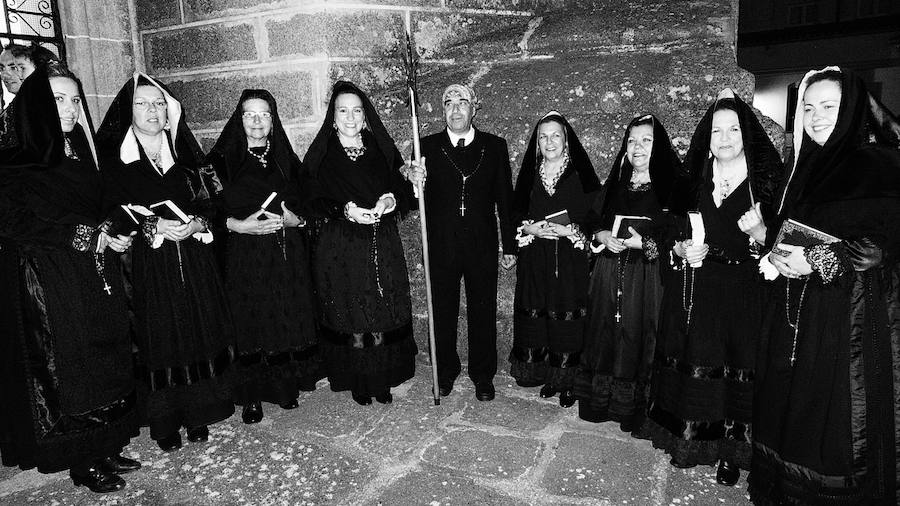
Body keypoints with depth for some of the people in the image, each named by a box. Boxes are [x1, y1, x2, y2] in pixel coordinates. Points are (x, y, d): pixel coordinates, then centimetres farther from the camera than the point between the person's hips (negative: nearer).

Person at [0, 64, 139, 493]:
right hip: (49, 285, -6)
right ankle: (83, 462, 19)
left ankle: (106, 447, 24)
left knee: (107, 364, 10)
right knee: (68, 370, 4)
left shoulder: (81, 153, 11)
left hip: (97, 279, 6)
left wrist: (114, 231, -1)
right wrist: (86, 237, -18)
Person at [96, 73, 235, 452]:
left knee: (200, 332, 4)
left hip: (194, 260, 3)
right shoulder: (113, 157, 1)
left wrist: (197, 223, -11)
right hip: (148, 265, -3)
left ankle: (197, 415, 20)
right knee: (159, 338, 1)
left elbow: (208, 201, 9)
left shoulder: (185, 150, 11)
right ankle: (165, 423, 16)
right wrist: (153, 226, -18)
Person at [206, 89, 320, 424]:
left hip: (288, 257, 3)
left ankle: (287, 386, 22)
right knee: (250, 324, 0)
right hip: (244, 256, -2)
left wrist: (294, 220, -7)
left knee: (288, 319, 5)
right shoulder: (222, 160, 2)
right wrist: (239, 224, -16)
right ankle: (251, 397, 15)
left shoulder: (287, 160, 11)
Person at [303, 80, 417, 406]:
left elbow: (404, 190, 9)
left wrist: (392, 200, -13)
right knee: (350, 321, 4)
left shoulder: (382, 150, 7)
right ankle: (358, 382, 21)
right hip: (339, 250, -2)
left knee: (383, 318, 5)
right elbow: (312, 202, -2)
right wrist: (346, 210, -18)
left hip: (383, 247, 2)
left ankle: (383, 380, 22)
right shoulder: (321, 155, 1)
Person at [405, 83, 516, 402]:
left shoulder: (495, 146, 3)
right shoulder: (428, 146, 0)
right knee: (443, 312, 12)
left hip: (482, 246, 0)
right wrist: (412, 179, -27)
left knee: (483, 312, 11)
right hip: (441, 246, 0)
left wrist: (510, 247, 5)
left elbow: (505, 199, 5)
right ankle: (446, 372, 32)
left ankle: (483, 375, 29)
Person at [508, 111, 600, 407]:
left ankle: (567, 382, 12)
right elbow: (515, 213, 12)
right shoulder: (530, 174, 10)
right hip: (535, 263, 3)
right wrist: (530, 228, -8)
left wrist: (568, 230, -16)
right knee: (536, 320, 5)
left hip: (570, 263, -3)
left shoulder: (581, 174, 0)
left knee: (568, 323, -1)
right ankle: (543, 375, 20)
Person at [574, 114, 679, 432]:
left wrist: (644, 243, -20)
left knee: (638, 338, 0)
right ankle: (599, 402, 23)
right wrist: (602, 236, -4)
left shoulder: (672, 187, -4)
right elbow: (591, 222, 16)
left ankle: (633, 410, 16)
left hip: (647, 277, -4)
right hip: (609, 273, 4)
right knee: (604, 333, 8)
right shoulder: (615, 184, 12)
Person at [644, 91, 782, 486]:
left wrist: (758, 231, -20)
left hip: (742, 296, -2)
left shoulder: (766, 182, -1)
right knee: (691, 365, 5)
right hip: (692, 294, 2)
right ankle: (688, 442, 22)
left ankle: (730, 453, 18)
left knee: (735, 370, 1)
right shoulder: (692, 181, 7)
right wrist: (681, 250, -8)